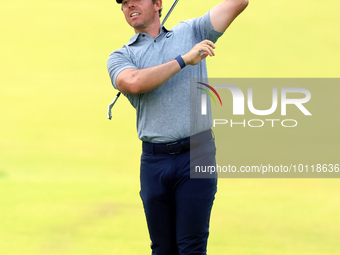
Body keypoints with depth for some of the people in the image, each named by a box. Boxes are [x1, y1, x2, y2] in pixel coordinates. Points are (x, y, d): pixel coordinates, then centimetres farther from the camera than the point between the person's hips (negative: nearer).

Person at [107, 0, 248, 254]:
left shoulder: (191, 33, 14)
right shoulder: (120, 57, 12)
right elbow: (134, 82, -11)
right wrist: (184, 60, -12)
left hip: (196, 155, -2)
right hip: (154, 159, 2)